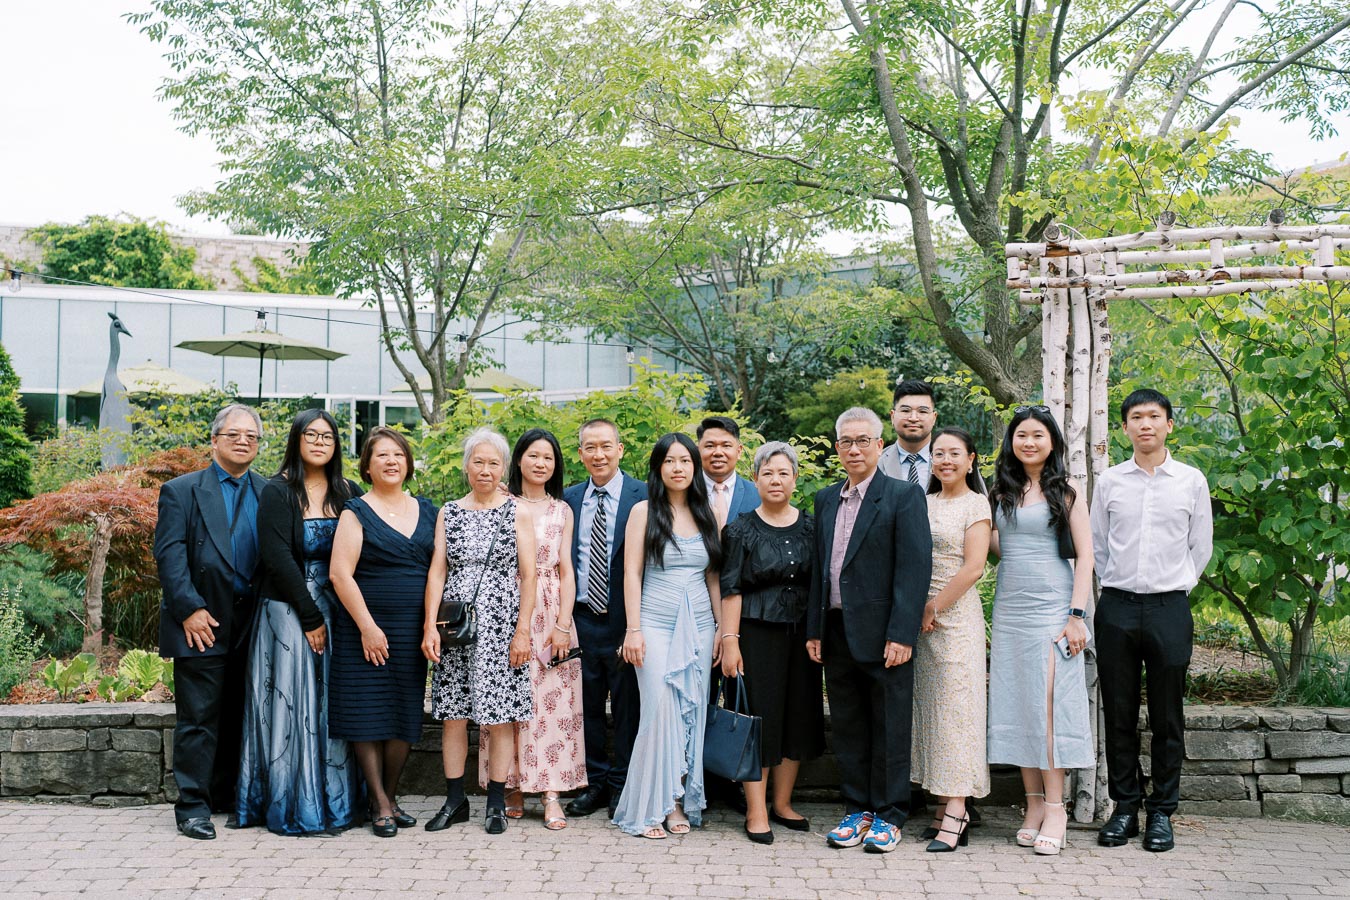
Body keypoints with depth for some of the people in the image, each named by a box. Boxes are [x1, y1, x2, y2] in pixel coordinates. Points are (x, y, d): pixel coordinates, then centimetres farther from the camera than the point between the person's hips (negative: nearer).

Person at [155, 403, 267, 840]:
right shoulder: (181, 491, 3)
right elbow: (169, 555, -5)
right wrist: (190, 609, -14)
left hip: (252, 624, 4)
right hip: (203, 624, -3)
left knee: (239, 717, 11)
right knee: (199, 718, -2)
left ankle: (229, 797, 22)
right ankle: (193, 806, 5)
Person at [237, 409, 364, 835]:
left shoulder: (349, 493, 7)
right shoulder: (278, 493, -4)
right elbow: (278, 559, -11)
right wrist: (310, 617, -13)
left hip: (336, 612, 4)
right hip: (289, 612, -4)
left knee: (332, 706, 7)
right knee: (293, 704, -1)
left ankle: (336, 803, 16)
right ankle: (292, 809, 7)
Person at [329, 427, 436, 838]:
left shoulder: (426, 511, 11)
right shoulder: (356, 512, -2)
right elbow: (340, 573, -9)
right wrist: (367, 627, -14)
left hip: (412, 632, 4)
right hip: (367, 630, -4)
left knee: (406, 716, 5)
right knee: (369, 715, -2)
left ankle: (390, 796, 18)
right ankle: (379, 804, 6)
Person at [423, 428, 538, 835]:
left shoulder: (517, 513, 2)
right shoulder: (449, 513, 9)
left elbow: (528, 576, 0)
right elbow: (437, 571, 4)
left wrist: (523, 630, -7)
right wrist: (430, 625, -5)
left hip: (501, 625, -2)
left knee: (500, 718, 0)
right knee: (452, 714, 4)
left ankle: (496, 804, 11)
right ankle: (455, 801, 16)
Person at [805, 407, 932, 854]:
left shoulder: (904, 496, -4)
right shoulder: (826, 500, 14)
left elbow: (915, 568, -11)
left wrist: (901, 634, -17)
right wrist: (814, 629, 9)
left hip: (882, 633, -5)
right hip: (837, 631, 6)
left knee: (889, 729, 3)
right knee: (848, 728, 11)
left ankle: (888, 816, 14)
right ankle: (858, 810, 22)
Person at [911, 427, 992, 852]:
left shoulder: (975, 504, -3)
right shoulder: (925, 503, 14)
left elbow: (973, 567, -11)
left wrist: (934, 609, -11)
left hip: (956, 614, -6)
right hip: (921, 616, 6)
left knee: (955, 706, -7)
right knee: (929, 706, 5)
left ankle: (955, 811, -7)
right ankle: (946, 803, 11)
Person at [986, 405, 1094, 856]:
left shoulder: (1066, 492, 2)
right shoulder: (999, 492, 12)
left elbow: (1085, 555, -3)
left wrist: (1076, 615, -10)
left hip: (1052, 607, -4)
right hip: (1009, 609, 4)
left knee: (1048, 705, -9)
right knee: (1017, 706, 2)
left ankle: (1055, 807, -4)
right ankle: (1034, 803, 9)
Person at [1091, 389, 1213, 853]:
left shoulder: (1191, 480, 3)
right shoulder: (1110, 481, 6)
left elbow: (1201, 547, 10)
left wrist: (1174, 590, 9)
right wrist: (1117, 588, 10)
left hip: (1169, 609, -1)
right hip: (1116, 606, 1)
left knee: (1167, 716, 4)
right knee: (1119, 713, 5)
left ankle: (1162, 811, 14)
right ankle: (1125, 806, 16)